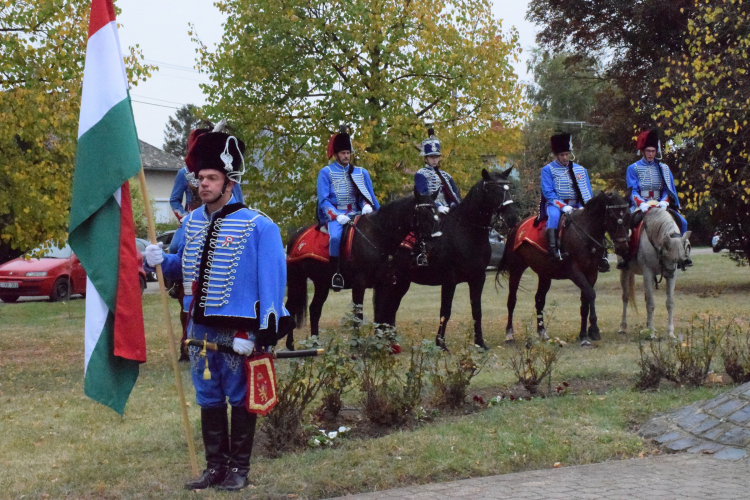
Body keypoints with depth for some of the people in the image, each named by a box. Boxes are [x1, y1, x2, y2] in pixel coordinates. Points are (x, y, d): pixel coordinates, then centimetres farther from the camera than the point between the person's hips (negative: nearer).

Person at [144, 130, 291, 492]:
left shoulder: (258, 226, -12)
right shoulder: (191, 222, 7)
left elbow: (271, 283, -15)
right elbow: (184, 265, 21)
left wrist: (258, 334, -20)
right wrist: (160, 260, -2)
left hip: (238, 332, -6)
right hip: (200, 328, 6)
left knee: (240, 398, 6)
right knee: (208, 399, 13)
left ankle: (239, 468, 18)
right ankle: (215, 466, 24)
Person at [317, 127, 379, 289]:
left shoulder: (361, 172, 16)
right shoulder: (326, 172, 4)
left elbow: (369, 195, 15)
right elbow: (323, 200, -2)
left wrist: (367, 205, -10)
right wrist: (337, 216, -18)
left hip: (356, 213, 4)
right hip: (334, 215, -4)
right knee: (336, 237, -35)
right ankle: (336, 272, -22)